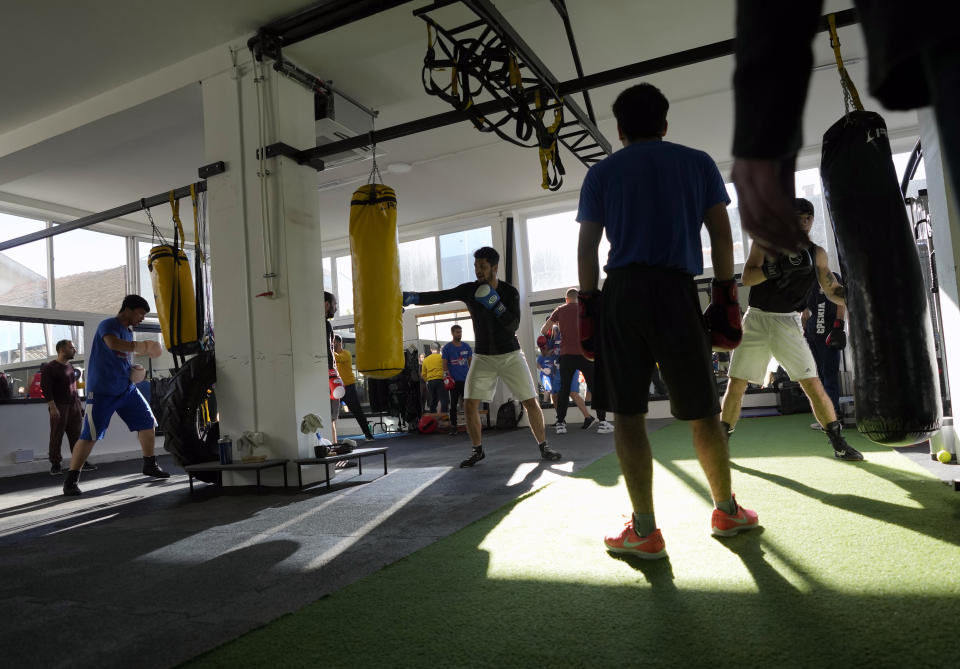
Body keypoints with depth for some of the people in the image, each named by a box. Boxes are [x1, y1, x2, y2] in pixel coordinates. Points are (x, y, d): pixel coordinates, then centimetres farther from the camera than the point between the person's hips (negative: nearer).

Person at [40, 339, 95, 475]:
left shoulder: (71, 367, 16)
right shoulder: (49, 368, -4)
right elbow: (45, 388, -11)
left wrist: (79, 405, 18)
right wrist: (52, 407, -19)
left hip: (74, 406, 6)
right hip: (59, 407, -6)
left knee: (77, 436, 5)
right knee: (57, 437, -1)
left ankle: (81, 462, 8)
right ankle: (55, 465, 6)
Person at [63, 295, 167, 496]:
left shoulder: (129, 331, 15)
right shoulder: (108, 325, -10)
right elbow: (112, 343, -33)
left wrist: (133, 370, 9)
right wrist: (141, 347, -39)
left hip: (127, 388, 8)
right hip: (102, 391, -8)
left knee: (147, 422, 8)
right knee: (90, 435, -9)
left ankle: (150, 465, 21)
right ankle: (70, 480, 2)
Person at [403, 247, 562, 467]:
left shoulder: (509, 292, -9)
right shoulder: (469, 290, -5)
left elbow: (514, 325, -17)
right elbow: (441, 296, -15)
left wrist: (496, 304, -29)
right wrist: (413, 297, -30)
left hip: (510, 355, -1)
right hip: (483, 357, 2)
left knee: (531, 402, -3)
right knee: (470, 404, -7)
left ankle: (544, 447, 14)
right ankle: (478, 451, 11)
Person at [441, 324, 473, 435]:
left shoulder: (466, 346, 8)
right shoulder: (447, 347, 0)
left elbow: (470, 361, 12)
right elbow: (445, 364, -1)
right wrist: (447, 376, -11)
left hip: (466, 379, 3)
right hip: (454, 380, -2)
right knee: (454, 403, 2)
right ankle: (453, 427, 7)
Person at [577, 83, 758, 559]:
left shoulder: (601, 173, 12)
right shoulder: (697, 162, 14)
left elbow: (587, 248, 5)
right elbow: (721, 237, 8)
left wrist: (587, 305, 8)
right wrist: (725, 295, 11)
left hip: (621, 293, 0)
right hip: (678, 291, 1)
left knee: (627, 413, 2)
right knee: (702, 410, 12)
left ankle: (645, 531, 4)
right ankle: (727, 511, 29)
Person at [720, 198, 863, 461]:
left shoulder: (816, 253, 6)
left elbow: (833, 291, 5)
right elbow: (747, 277, -11)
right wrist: (776, 269, -28)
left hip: (788, 323, 1)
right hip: (756, 320, 0)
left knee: (813, 384, -6)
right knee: (735, 385, 1)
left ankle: (838, 443, 8)